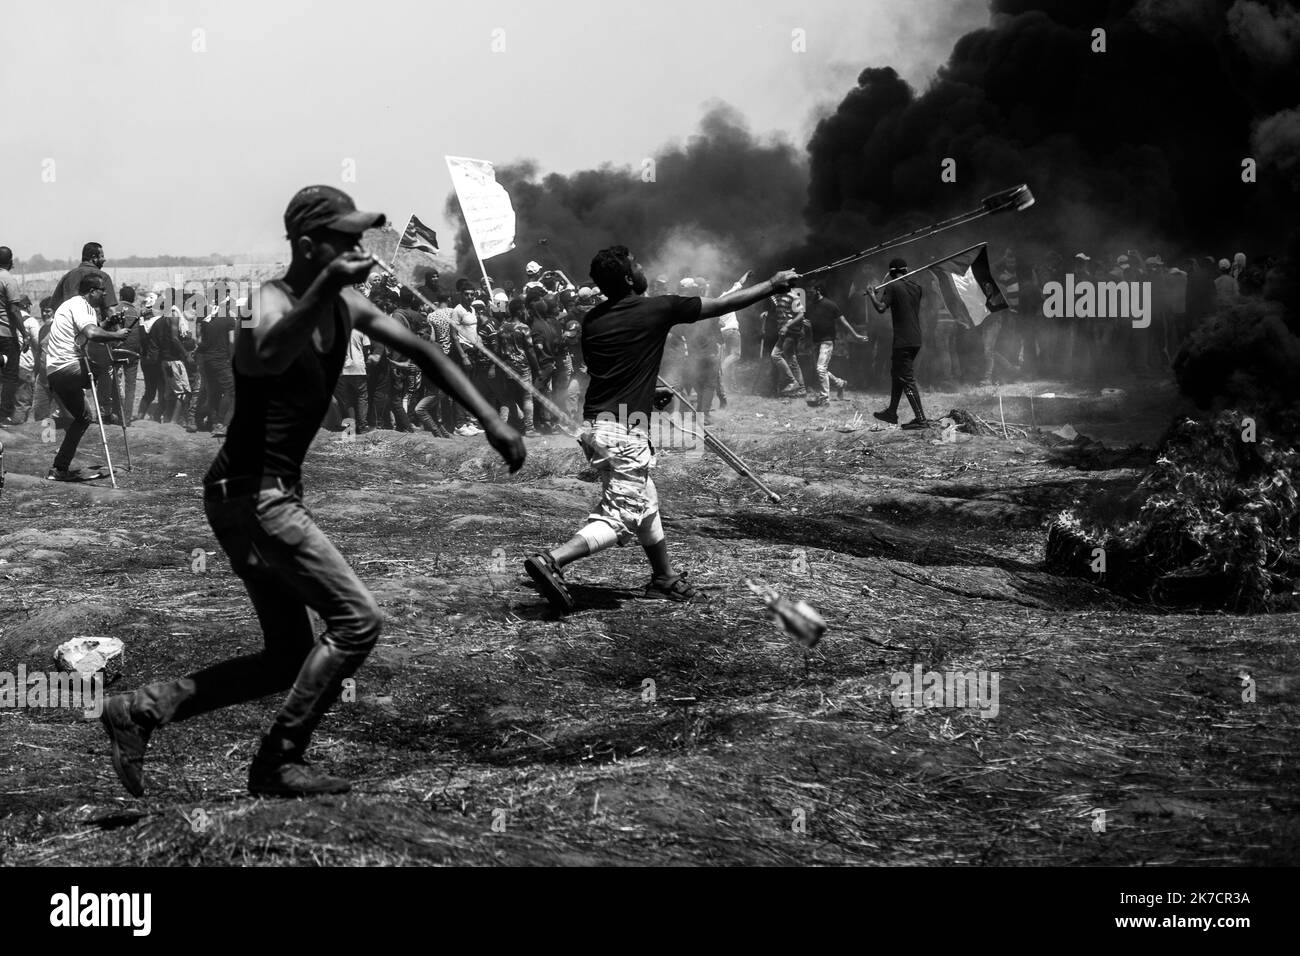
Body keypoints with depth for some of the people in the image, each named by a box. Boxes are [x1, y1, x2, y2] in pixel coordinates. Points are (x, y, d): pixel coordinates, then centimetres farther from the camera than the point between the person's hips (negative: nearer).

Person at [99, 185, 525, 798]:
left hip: (274, 495, 10)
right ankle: (279, 762, -3)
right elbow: (269, 356, -47)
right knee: (357, 620, -12)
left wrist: (491, 421, 9)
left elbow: (422, 352, 15)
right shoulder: (270, 309, -21)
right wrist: (325, 287, -61)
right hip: (249, 493, -10)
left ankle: (140, 710, 16)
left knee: (290, 660, 13)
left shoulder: (345, 306, 6)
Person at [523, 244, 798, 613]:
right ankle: (552, 560, -22)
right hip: (623, 432, -8)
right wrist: (772, 286, 12)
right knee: (620, 517, -6)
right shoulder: (656, 309, -9)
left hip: (594, 426, 8)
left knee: (645, 502, 22)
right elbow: (723, 305, 0)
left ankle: (664, 577, 32)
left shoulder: (592, 320, 7)